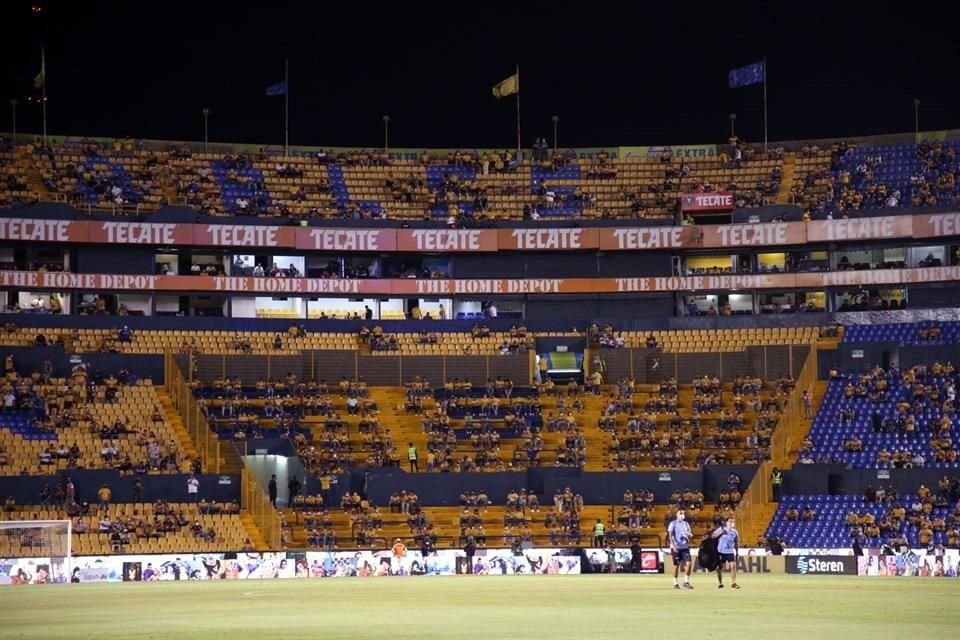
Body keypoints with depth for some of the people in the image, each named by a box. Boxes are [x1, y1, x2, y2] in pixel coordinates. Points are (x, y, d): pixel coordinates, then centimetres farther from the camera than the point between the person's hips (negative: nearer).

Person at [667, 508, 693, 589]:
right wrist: (673, 545, -20)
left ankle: (686, 582, 1)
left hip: (685, 547, 4)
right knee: (676, 566, 1)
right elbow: (670, 535, -9)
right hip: (676, 547, -4)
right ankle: (675, 583, 12)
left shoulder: (686, 524, 13)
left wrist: (690, 535, -7)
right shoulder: (673, 523, -2)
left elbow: (689, 535, 18)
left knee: (689, 564, -8)